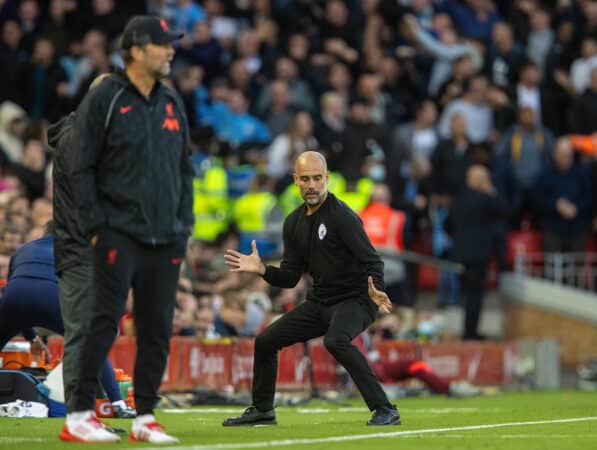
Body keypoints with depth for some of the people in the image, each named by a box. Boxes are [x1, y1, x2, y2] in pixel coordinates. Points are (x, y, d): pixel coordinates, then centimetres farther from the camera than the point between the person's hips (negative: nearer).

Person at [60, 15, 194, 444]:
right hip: (119, 232, -6)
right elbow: (81, 167, -6)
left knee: (158, 327, 5)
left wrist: (184, 223, 11)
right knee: (107, 319, -9)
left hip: (166, 237, 6)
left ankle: (145, 417, 11)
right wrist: (96, 225, -11)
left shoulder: (172, 102, 13)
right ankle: (80, 414, -5)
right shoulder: (104, 99, -6)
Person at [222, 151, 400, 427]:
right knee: (265, 341, 10)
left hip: (355, 299, -8)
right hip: (320, 302, 8)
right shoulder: (294, 223, 7)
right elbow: (290, 277, 10)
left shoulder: (342, 216, -16)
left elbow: (372, 261, -22)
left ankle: (384, 410, -32)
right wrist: (261, 269, -8)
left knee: (335, 341, -36)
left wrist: (375, 291, -42)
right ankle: (262, 410, 32)